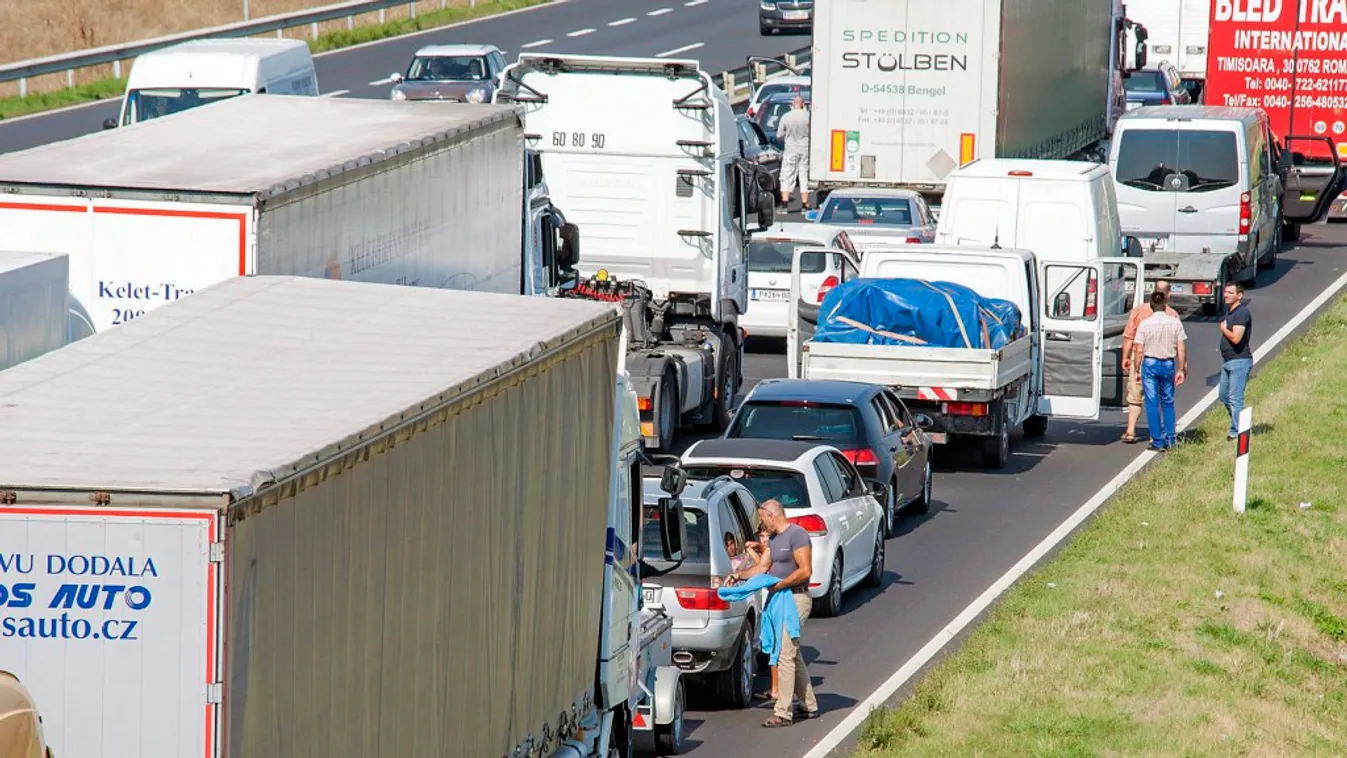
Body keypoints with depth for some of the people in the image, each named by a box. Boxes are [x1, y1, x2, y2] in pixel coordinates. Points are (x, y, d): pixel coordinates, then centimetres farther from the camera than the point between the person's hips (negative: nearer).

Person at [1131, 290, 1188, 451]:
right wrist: (1181, 369, 6)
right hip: (1169, 364, 2)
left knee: (1152, 403, 3)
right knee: (1168, 403, 14)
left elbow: (1138, 351, -5)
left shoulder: (1145, 324, -7)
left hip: (1150, 363, -2)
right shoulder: (1175, 323, -3)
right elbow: (1181, 349, -2)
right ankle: (1169, 440, 12)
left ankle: (1157, 441, 1)